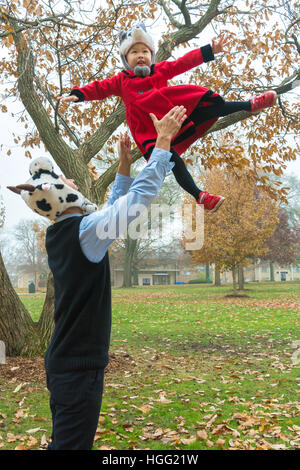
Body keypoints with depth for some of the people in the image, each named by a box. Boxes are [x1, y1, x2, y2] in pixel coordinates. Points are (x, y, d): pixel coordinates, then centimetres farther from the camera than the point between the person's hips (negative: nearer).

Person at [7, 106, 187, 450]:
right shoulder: (84, 230, -19)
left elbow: (112, 208, 19)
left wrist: (124, 165, 19)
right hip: (80, 368, -9)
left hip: (63, 362, 9)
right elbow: (143, 193, -18)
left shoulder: (58, 235, 7)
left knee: (64, 441, 20)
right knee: (72, 444, 1)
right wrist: (164, 139, -10)